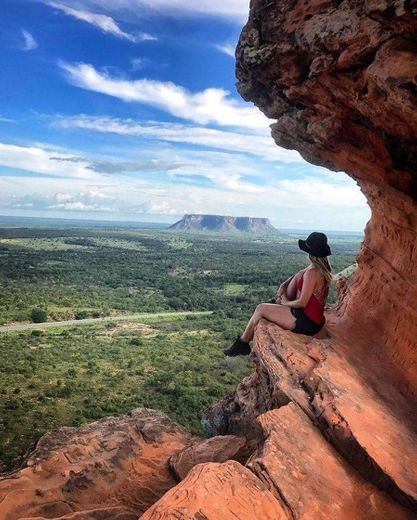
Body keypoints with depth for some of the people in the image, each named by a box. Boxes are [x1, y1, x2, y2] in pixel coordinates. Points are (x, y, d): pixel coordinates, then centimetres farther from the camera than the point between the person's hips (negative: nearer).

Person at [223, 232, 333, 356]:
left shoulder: (312, 272, -23)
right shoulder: (324, 269, 5)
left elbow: (302, 303, -22)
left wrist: (286, 302, -4)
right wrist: (284, 285, 2)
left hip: (306, 322, -9)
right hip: (316, 320, 9)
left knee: (261, 309, -4)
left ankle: (242, 344, 12)